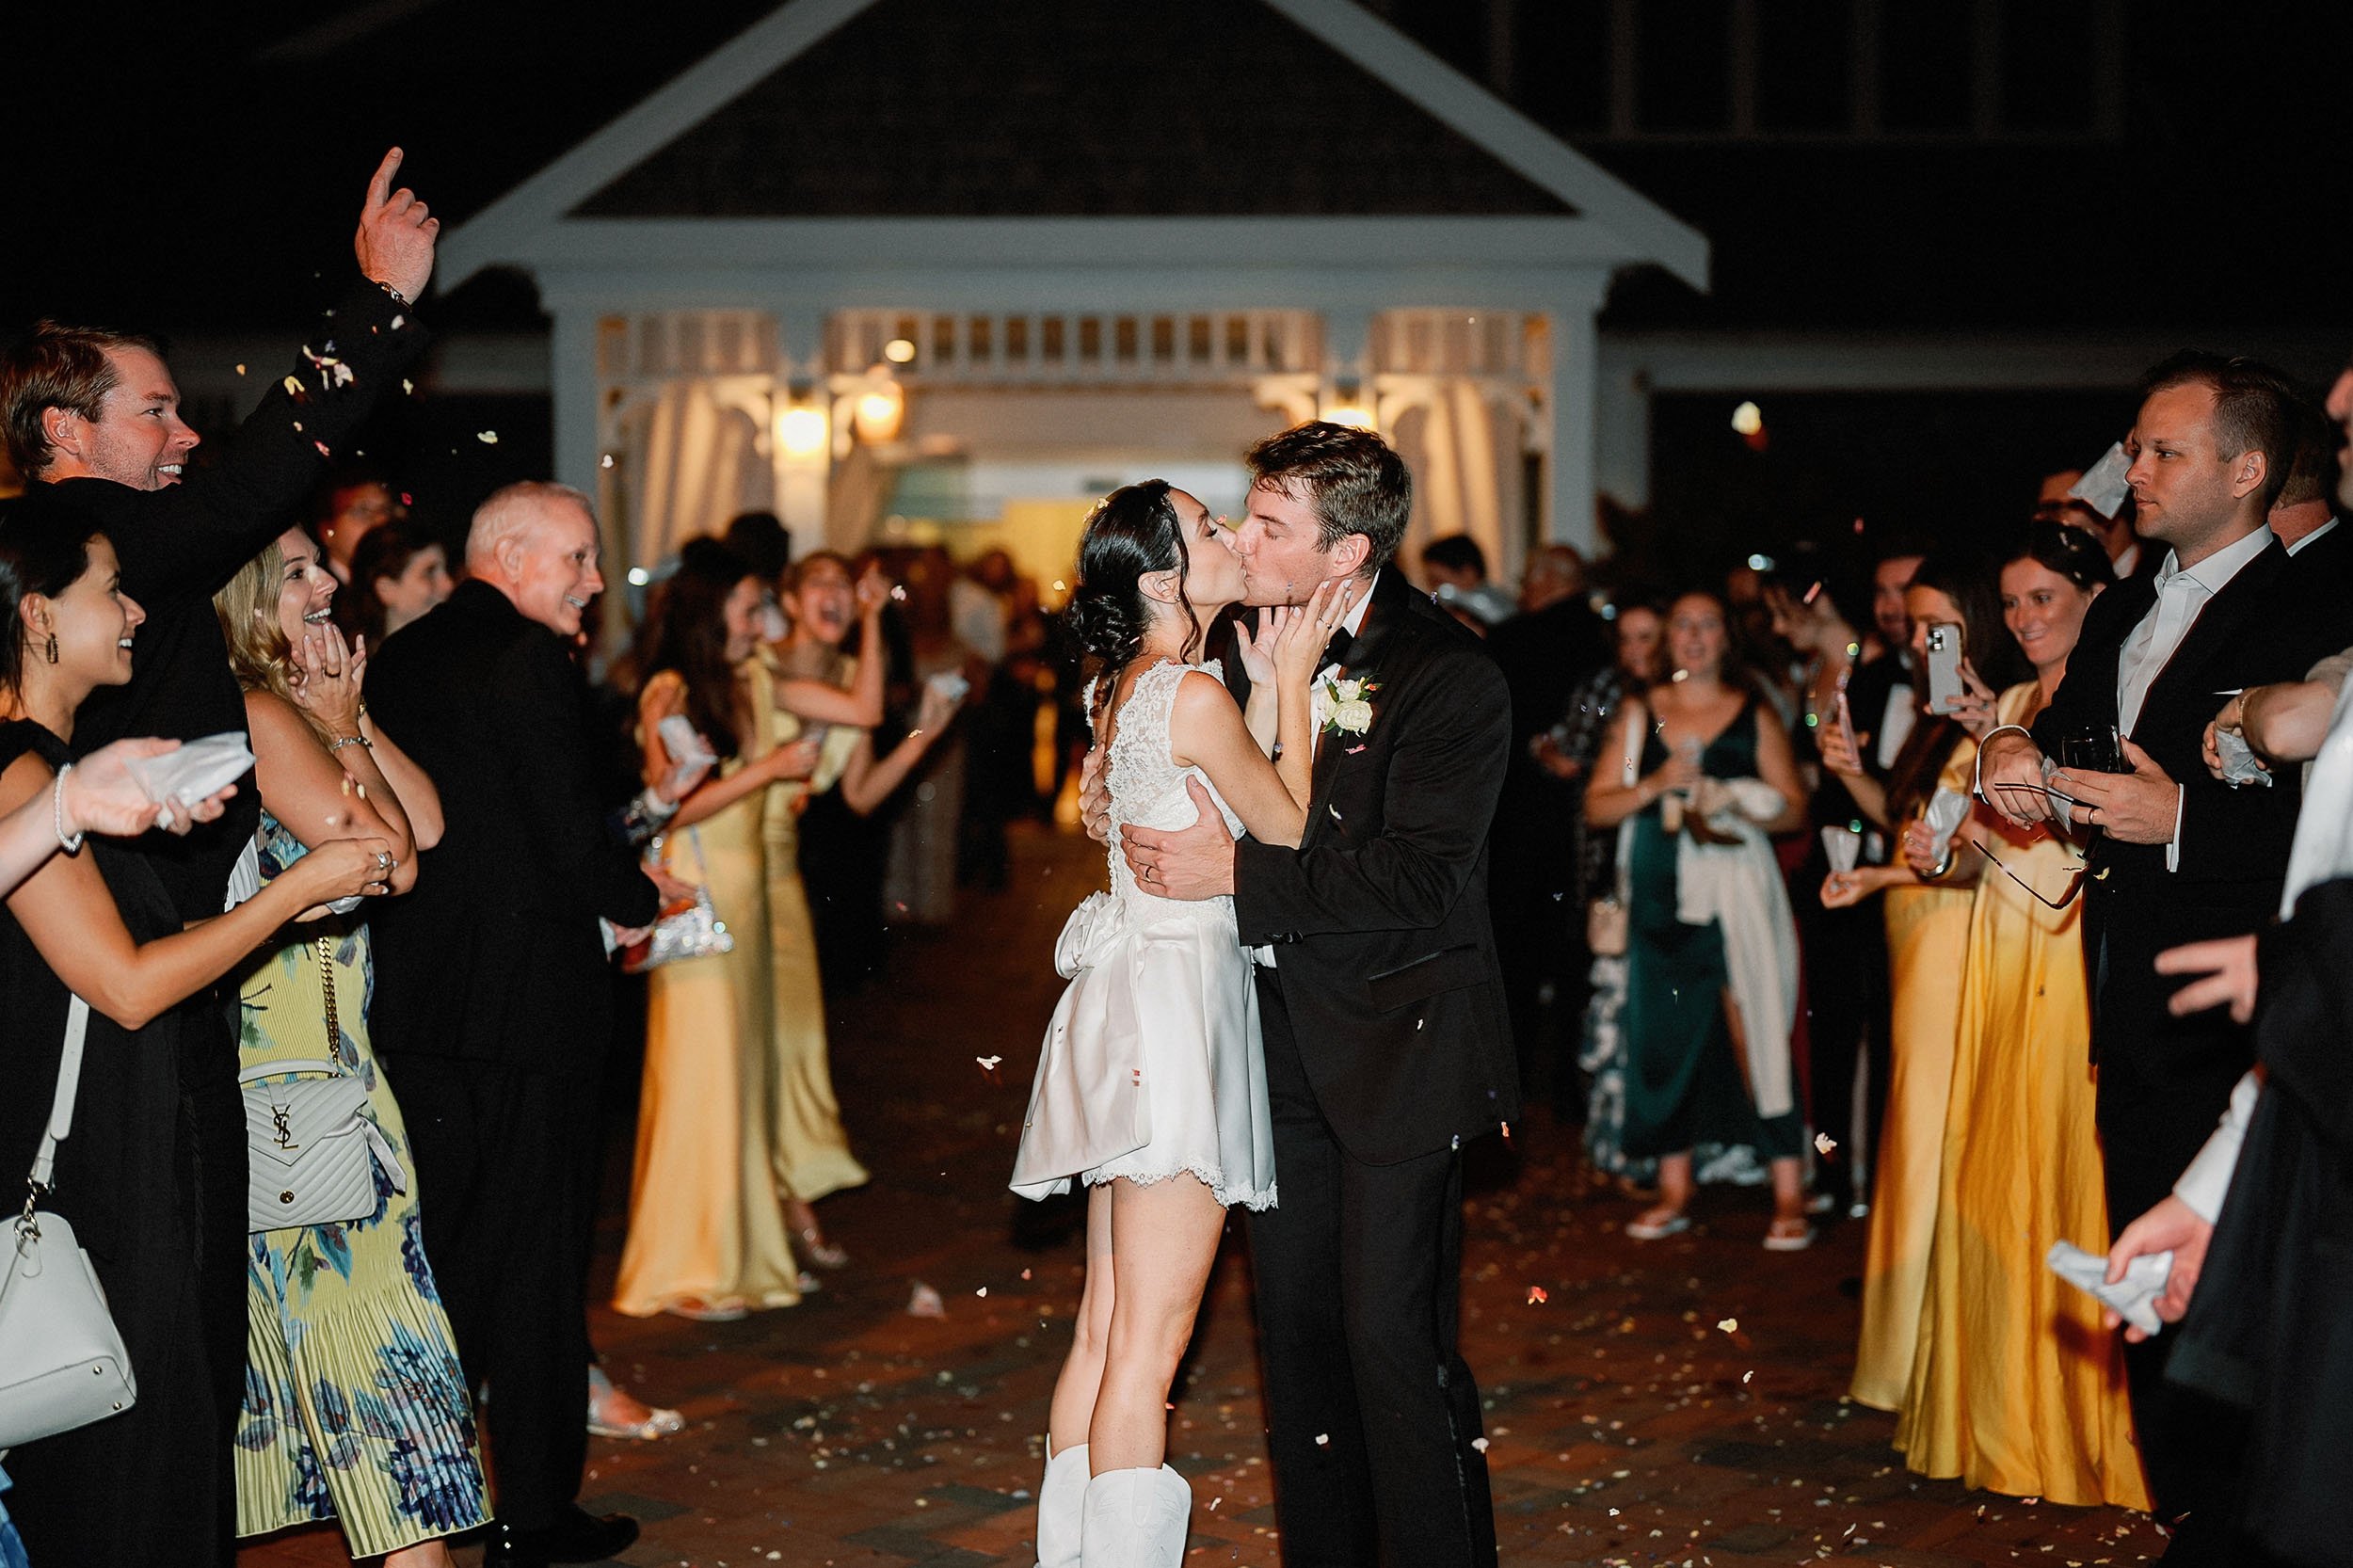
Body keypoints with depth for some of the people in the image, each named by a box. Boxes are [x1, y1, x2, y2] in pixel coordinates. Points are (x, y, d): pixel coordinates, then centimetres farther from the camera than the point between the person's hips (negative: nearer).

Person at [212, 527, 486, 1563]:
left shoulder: (292, 711, 14)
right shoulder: (254, 715, -16)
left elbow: (426, 823, 11)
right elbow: (391, 857, -16)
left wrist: (350, 717, 5)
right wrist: (340, 727, -6)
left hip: (324, 1044, 10)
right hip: (292, 1063, -10)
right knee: (366, 1314, -7)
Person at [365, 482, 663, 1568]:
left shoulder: (399, 659, 10)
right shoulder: (531, 659, -14)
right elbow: (573, 832, -18)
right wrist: (642, 900, 2)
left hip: (415, 996, 7)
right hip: (526, 995, -7)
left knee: (442, 1243, 16)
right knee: (535, 1255, 2)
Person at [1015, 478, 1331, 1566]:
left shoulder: (1122, 689, 13)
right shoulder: (1194, 696, -14)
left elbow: (1239, 811, 15)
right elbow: (1291, 832, -4)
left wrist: (1265, 690, 11)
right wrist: (1289, 684, 2)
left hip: (1129, 1001, 10)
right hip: (1178, 1000, -10)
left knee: (1104, 1332, 13)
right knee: (1147, 1349, -6)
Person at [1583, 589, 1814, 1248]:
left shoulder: (1755, 716, 5)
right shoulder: (1639, 713, 10)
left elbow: (1794, 807, 4)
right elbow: (1597, 806, 7)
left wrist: (1734, 807, -14)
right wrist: (1656, 785, -10)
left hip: (1735, 891, -3)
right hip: (1660, 895, 3)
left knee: (1756, 1029, -8)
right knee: (1663, 1034, 5)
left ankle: (1789, 1195, -4)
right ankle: (1673, 1191, 16)